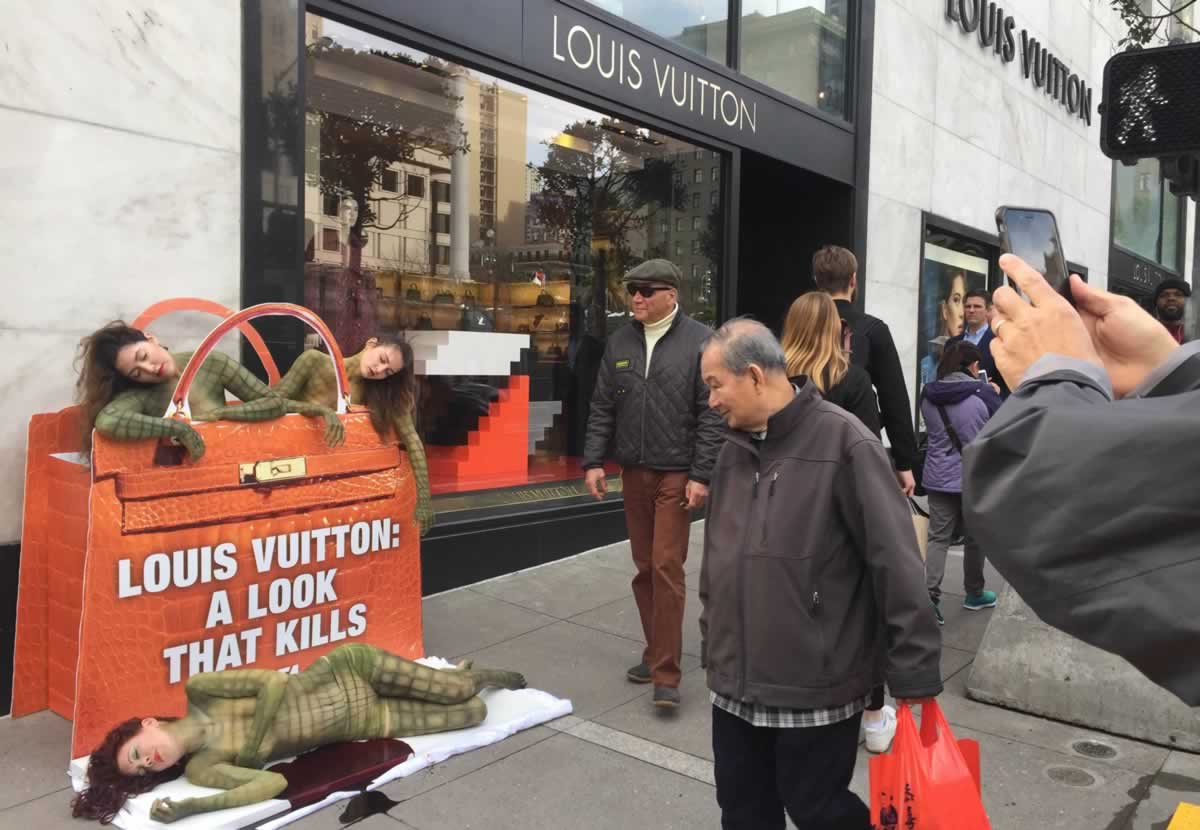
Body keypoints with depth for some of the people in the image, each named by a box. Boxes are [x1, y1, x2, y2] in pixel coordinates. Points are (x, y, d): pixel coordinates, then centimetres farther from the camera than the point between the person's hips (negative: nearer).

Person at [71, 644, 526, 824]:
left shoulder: (199, 690, -17)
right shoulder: (201, 767, -14)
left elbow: (274, 682, -21)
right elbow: (274, 783, -25)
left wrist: (246, 745, -23)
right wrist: (191, 807, -32)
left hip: (351, 666, -1)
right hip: (363, 725, 1)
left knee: (459, 694, 0)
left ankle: (469, 675, 38)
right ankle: (461, 675, 39)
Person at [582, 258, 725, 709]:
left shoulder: (700, 341, -7)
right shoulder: (620, 342, 8)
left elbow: (712, 414, -10)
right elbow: (602, 408, 11)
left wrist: (702, 475, -14)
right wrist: (594, 461, 3)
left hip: (677, 474, -5)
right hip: (633, 471, 5)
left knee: (667, 568, -6)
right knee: (644, 567, 12)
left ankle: (666, 674, 2)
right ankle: (656, 652, 27)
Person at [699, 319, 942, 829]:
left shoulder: (844, 443, -15)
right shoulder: (734, 451, 7)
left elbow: (896, 567, -16)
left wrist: (914, 678, -15)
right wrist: (711, 649, 17)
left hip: (817, 691, -6)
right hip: (735, 686, 7)